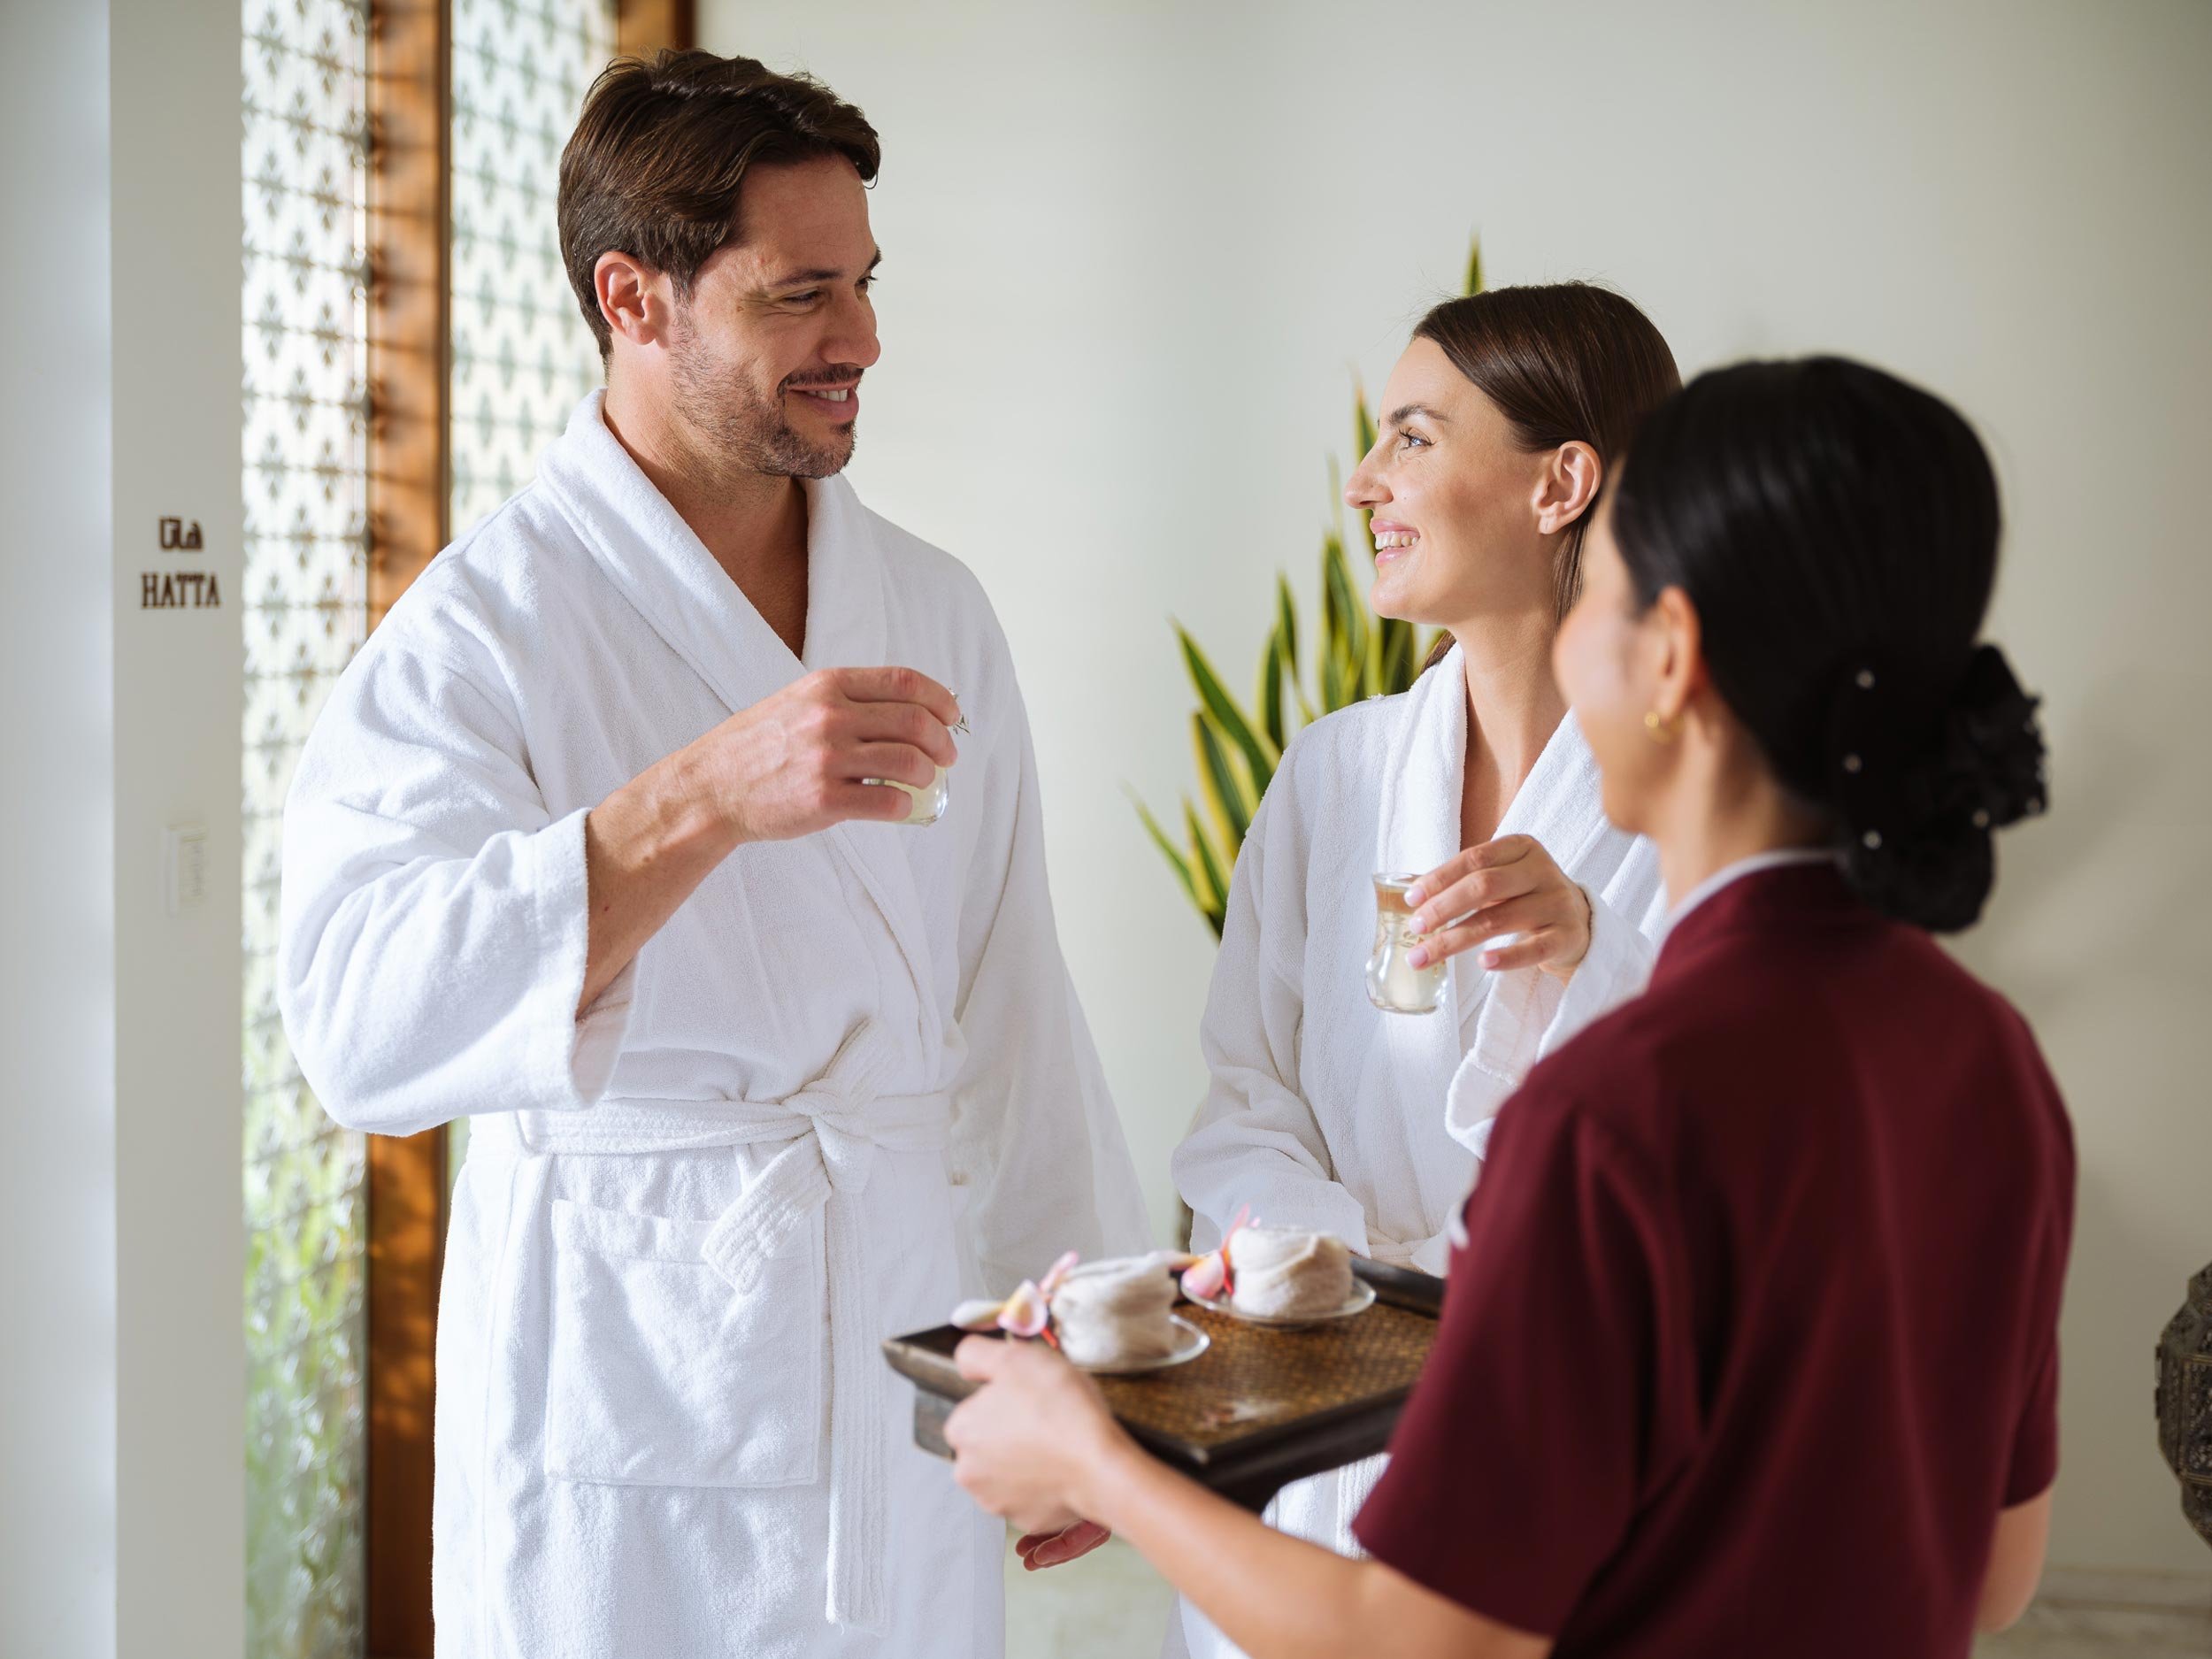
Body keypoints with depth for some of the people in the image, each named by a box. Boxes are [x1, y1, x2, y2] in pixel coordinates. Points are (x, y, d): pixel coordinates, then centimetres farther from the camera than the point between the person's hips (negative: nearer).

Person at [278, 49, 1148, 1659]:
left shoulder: (935, 612, 6)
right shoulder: (487, 624, -11)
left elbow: (1013, 1010, 10)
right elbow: (363, 1021, -26)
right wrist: (700, 801, -36)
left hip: (913, 1395, 5)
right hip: (630, 1393, -4)